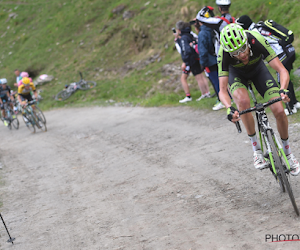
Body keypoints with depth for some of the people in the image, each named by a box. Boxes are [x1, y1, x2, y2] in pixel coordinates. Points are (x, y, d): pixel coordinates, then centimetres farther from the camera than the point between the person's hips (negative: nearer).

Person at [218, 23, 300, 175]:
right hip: (236, 73, -1)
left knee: (279, 111, -14)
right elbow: (222, 90, -35)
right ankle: (256, 150, -16)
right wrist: (229, 109, -55)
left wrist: (283, 90, -57)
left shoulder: (257, 41, -39)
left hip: (258, 69, 1)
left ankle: (287, 152, 13)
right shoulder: (224, 53, -36)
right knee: (243, 101, -34)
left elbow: (282, 71, -37)